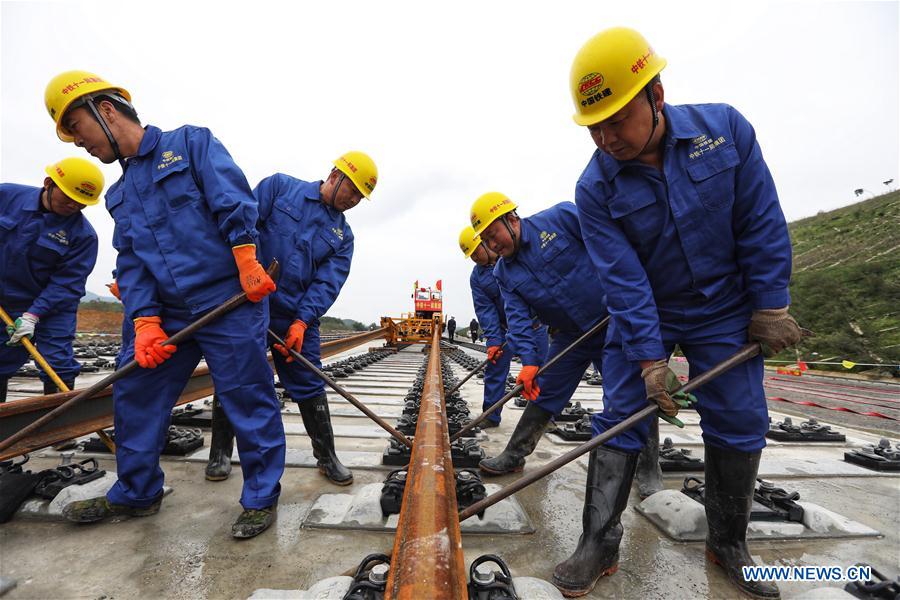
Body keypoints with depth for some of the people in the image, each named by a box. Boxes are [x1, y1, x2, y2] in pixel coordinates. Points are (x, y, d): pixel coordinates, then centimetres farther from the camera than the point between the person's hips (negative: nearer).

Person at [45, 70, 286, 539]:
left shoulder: (191, 143, 5)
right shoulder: (120, 194, 23)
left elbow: (234, 201, -11)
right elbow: (130, 264, 13)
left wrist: (247, 262, -22)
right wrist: (144, 321, -1)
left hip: (231, 302, -8)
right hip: (168, 312, 8)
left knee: (247, 399, -2)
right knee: (135, 394, 15)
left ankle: (261, 497, 15)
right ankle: (136, 493, 36)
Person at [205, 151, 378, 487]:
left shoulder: (343, 235, 7)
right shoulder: (280, 187, 3)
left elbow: (327, 284, -4)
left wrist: (302, 322, -16)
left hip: (297, 314, 2)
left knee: (309, 385, 4)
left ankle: (327, 456, 18)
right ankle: (221, 452, 29)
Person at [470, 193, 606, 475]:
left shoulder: (560, 217, -15)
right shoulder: (504, 273, -1)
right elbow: (519, 318, -8)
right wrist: (529, 360, -21)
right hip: (570, 334, 4)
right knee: (543, 396, 9)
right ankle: (513, 456, 23)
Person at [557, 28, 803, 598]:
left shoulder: (725, 127, -11)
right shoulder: (594, 188, -17)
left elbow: (762, 223, -7)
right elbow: (624, 279, -19)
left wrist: (771, 306, -6)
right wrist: (649, 358, -19)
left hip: (726, 312, 2)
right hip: (642, 315, -1)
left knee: (740, 424, 6)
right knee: (619, 420, -4)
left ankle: (729, 543, 29)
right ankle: (600, 544, 10)